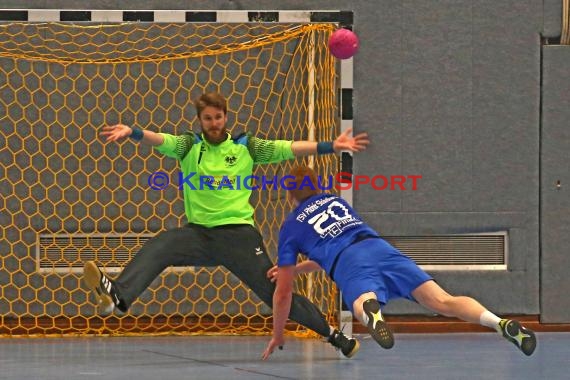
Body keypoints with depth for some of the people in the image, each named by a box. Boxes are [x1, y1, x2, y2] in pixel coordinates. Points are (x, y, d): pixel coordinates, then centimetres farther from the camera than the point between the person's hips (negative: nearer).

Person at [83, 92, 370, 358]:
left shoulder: (245, 146, 5)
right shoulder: (190, 146, 5)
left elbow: (289, 149, -2)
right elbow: (160, 141, -14)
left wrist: (332, 146, -13)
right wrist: (131, 133, -36)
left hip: (239, 234, -1)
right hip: (198, 234, 1)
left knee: (274, 291, -3)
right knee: (157, 247, -26)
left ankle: (332, 334, 12)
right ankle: (117, 296, -47)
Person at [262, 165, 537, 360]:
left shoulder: (290, 228, 25)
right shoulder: (335, 201, 37)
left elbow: (283, 292, 26)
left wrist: (277, 335, 40)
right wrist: (294, 269, 61)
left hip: (352, 268, -4)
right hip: (380, 248, 4)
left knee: (362, 305, -35)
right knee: (442, 301, -13)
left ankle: (371, 311, -75)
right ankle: (501, 323, -39)